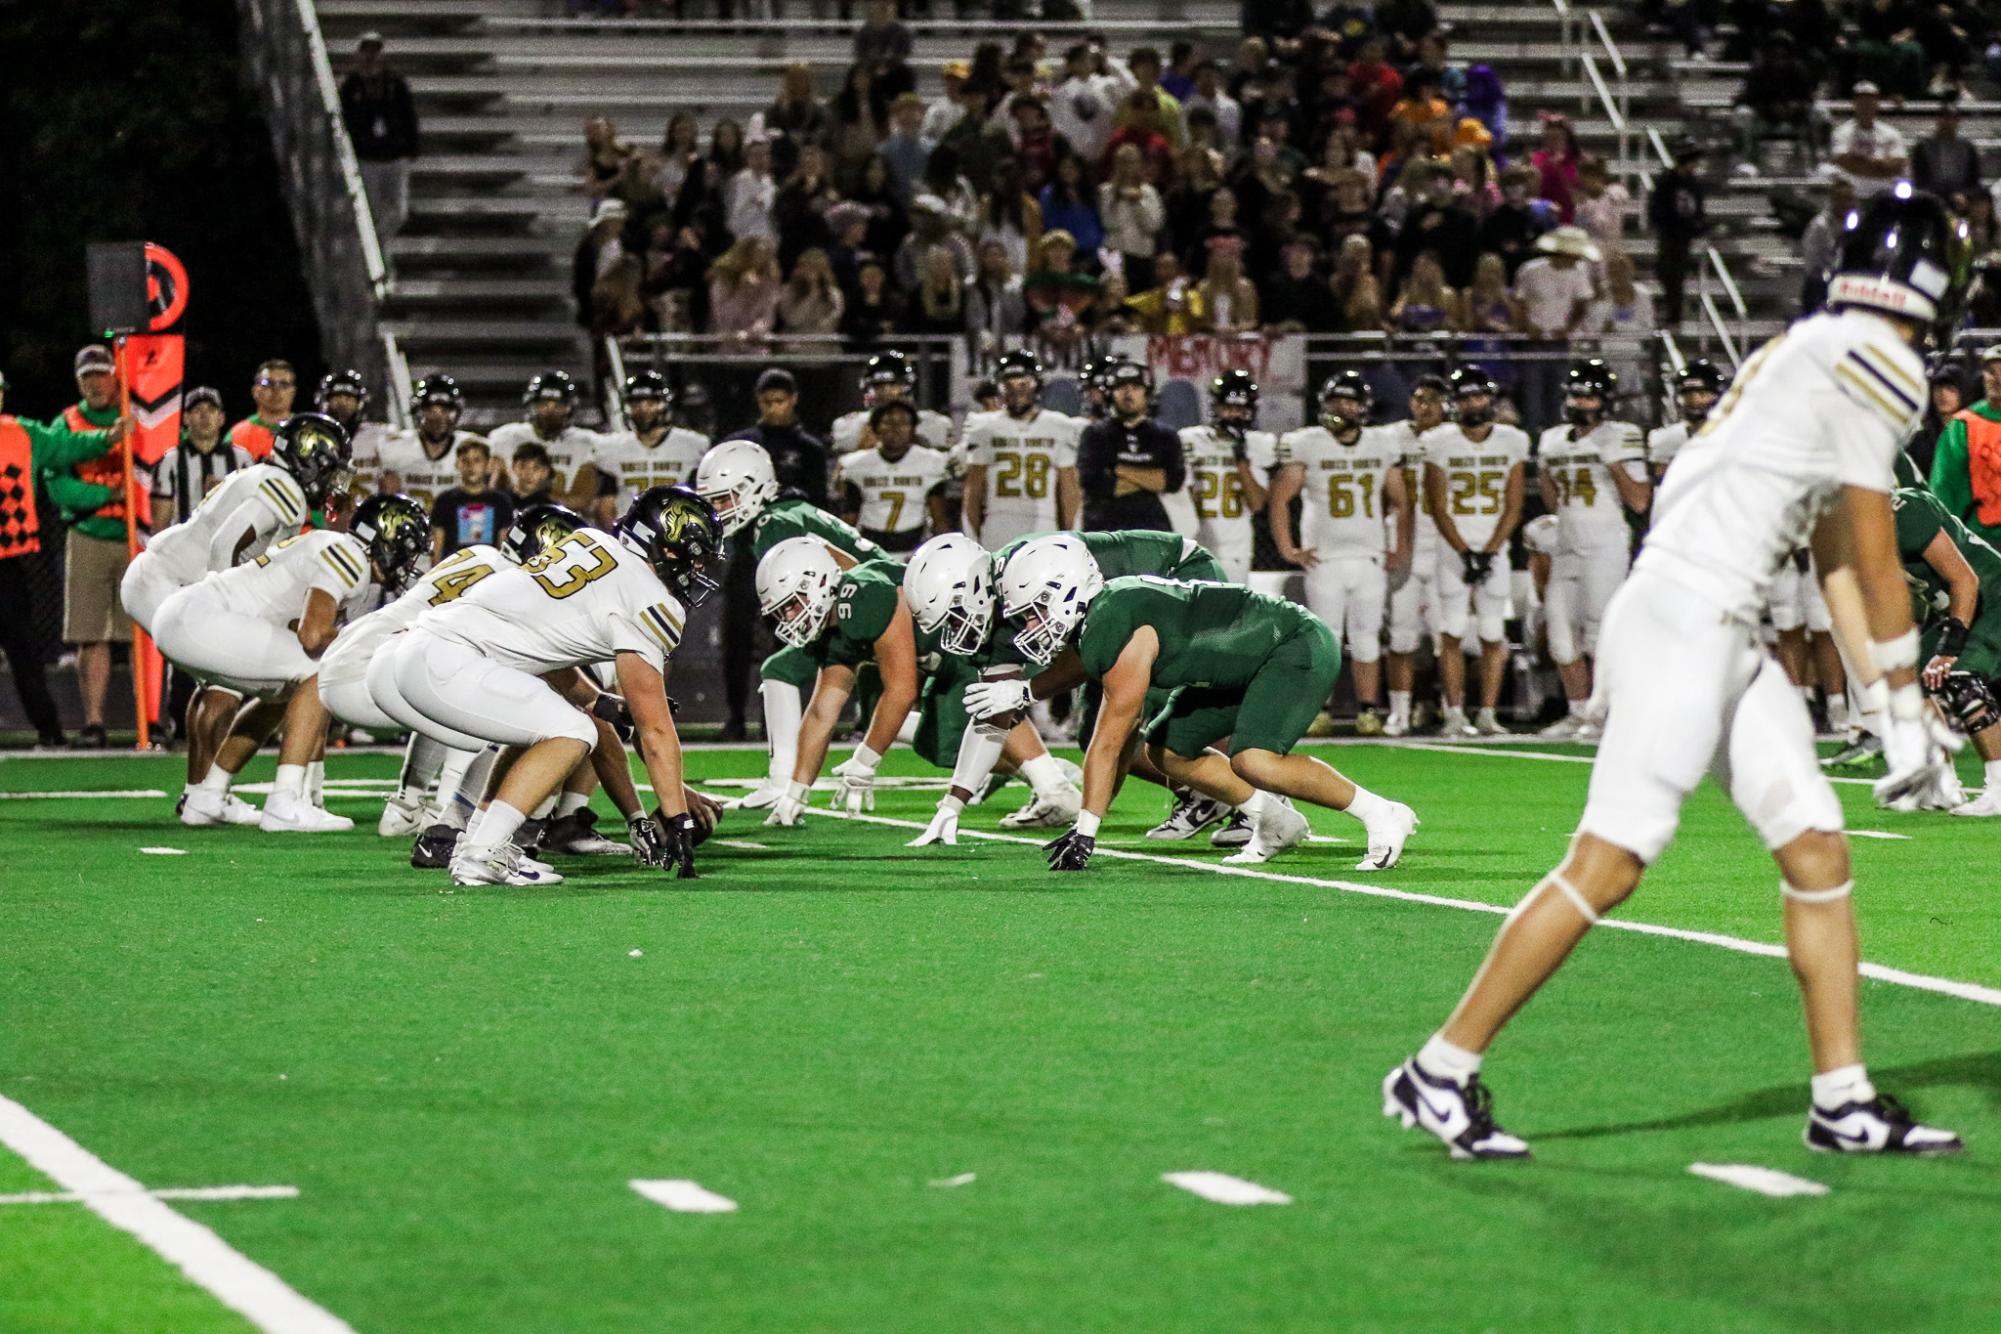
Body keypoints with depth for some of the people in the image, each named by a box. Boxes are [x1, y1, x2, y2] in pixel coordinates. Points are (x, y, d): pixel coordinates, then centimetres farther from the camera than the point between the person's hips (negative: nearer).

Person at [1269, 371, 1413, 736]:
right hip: (1325, 559, -2)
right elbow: (1280, 498, 2)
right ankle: (1319, 711, 3)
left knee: (1366, 638, 2)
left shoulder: (1383, 445, 9)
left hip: (1370, 559, 2)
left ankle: (1369, 711, 6)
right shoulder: (1306, 445, 0)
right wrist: (1287, 549, -4)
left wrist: (1401, 550, 7)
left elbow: (1400, 503, 16)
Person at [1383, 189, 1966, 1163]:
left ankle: (1844, 1103, 14)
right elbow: (1876, 561, -7)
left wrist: (1885, 707, 23)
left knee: (1817, 848, 10)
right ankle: (1440, 1073, -6)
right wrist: (1908, 713, 1)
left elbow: (1838, 561, 24)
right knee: (1607, 865, -11)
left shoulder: (1814, 354, 20)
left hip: (1724, 640, 10)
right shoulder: (1872, 362, -9)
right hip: (1686, 618, -10)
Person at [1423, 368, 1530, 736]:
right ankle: (1455, 715, -2)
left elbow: (1513, 507, 1)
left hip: (1494, 551, 1)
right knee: (1452, 633, -5)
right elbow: (1438, 507, -3)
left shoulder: (1512, 442, 3)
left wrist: (1488, 553, -9)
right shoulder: (1440, 443, -2)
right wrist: (1465, 553, -11)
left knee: (1493, 636, 0)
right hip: (1453, 550, -1)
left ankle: (1488, 714, 4)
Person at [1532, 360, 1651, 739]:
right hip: (1566, 547, 7)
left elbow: (1639, 502, -10)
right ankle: (1578, 713, 13)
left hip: (1606, 547, -7)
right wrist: (1543, 471, 13)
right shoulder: (1554, 441, 13)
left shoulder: (1620, 438, -5)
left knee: (1598, 631, -8)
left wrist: (1612, 459, -16)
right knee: (1561, 628, 4)